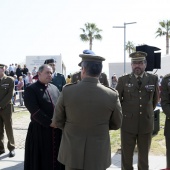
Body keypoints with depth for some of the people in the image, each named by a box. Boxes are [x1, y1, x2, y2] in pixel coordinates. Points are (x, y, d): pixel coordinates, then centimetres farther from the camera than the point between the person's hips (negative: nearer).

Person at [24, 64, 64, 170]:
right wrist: (51, 123, -17)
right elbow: (35, 111, -16)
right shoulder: (31, 89, -7)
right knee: (42, 158, 7)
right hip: (40, 130, -5)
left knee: (56, 157, 13)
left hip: (57, 130, 5)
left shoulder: (54, 88, 11)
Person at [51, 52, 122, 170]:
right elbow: (116, 124, 2)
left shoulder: (67, 91, -13)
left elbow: (57, 121, -2)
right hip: (98, 154, 0)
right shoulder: (112, 95, -12)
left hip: (72, 152, 0)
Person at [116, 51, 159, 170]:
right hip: (128, 123, -1)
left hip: (146, 123, 1)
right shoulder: (123, 80, -4)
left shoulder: (153, 79, -1)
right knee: (126, 155, 9)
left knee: (144, 155, 15)